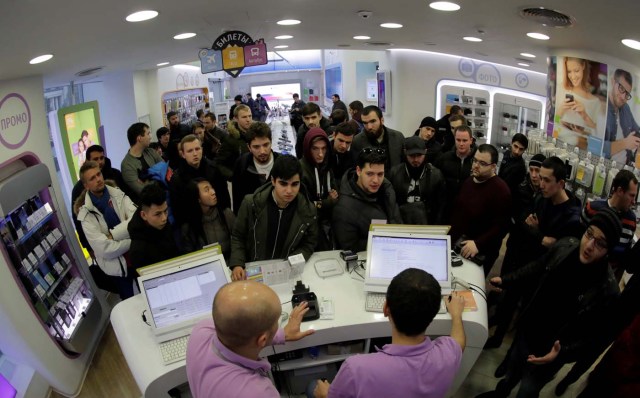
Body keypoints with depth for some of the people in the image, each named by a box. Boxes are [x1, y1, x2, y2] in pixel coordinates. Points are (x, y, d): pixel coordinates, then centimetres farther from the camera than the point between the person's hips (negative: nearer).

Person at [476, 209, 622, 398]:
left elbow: (593, 335, -18)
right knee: (511, 371, 31)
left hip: (549, 353, -5)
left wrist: (561, 352, -30)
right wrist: (505, 280, 3)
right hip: (526, 331, 5)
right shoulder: (565, 246, -17)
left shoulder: (607, 289, -29)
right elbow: (536, 268, 4)